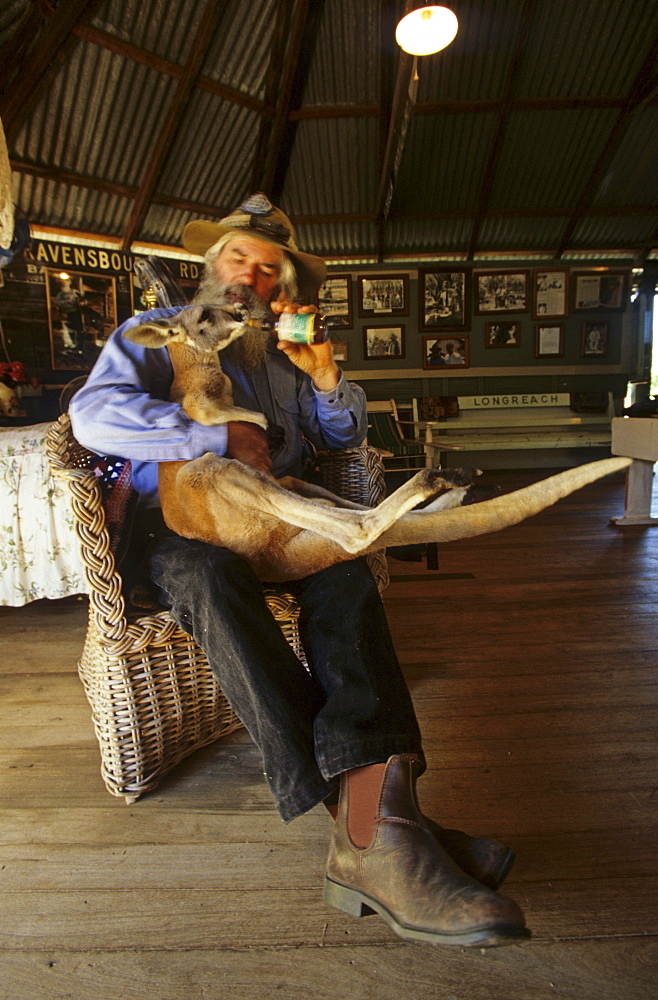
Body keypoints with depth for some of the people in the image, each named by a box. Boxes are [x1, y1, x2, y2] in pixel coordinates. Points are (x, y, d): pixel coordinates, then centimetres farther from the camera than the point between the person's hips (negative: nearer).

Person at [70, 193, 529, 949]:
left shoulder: (283, 351, 23)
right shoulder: (156, 334, 10)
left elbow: (345, 437, 23)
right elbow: (94, 412, -10)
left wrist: (324, 375, 3)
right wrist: (219, 437, -16)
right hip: (177, 522, -3)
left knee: (341, 561, -32)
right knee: (209, 572, -39)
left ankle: (368, 834, -46)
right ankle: (373, 821, -46)